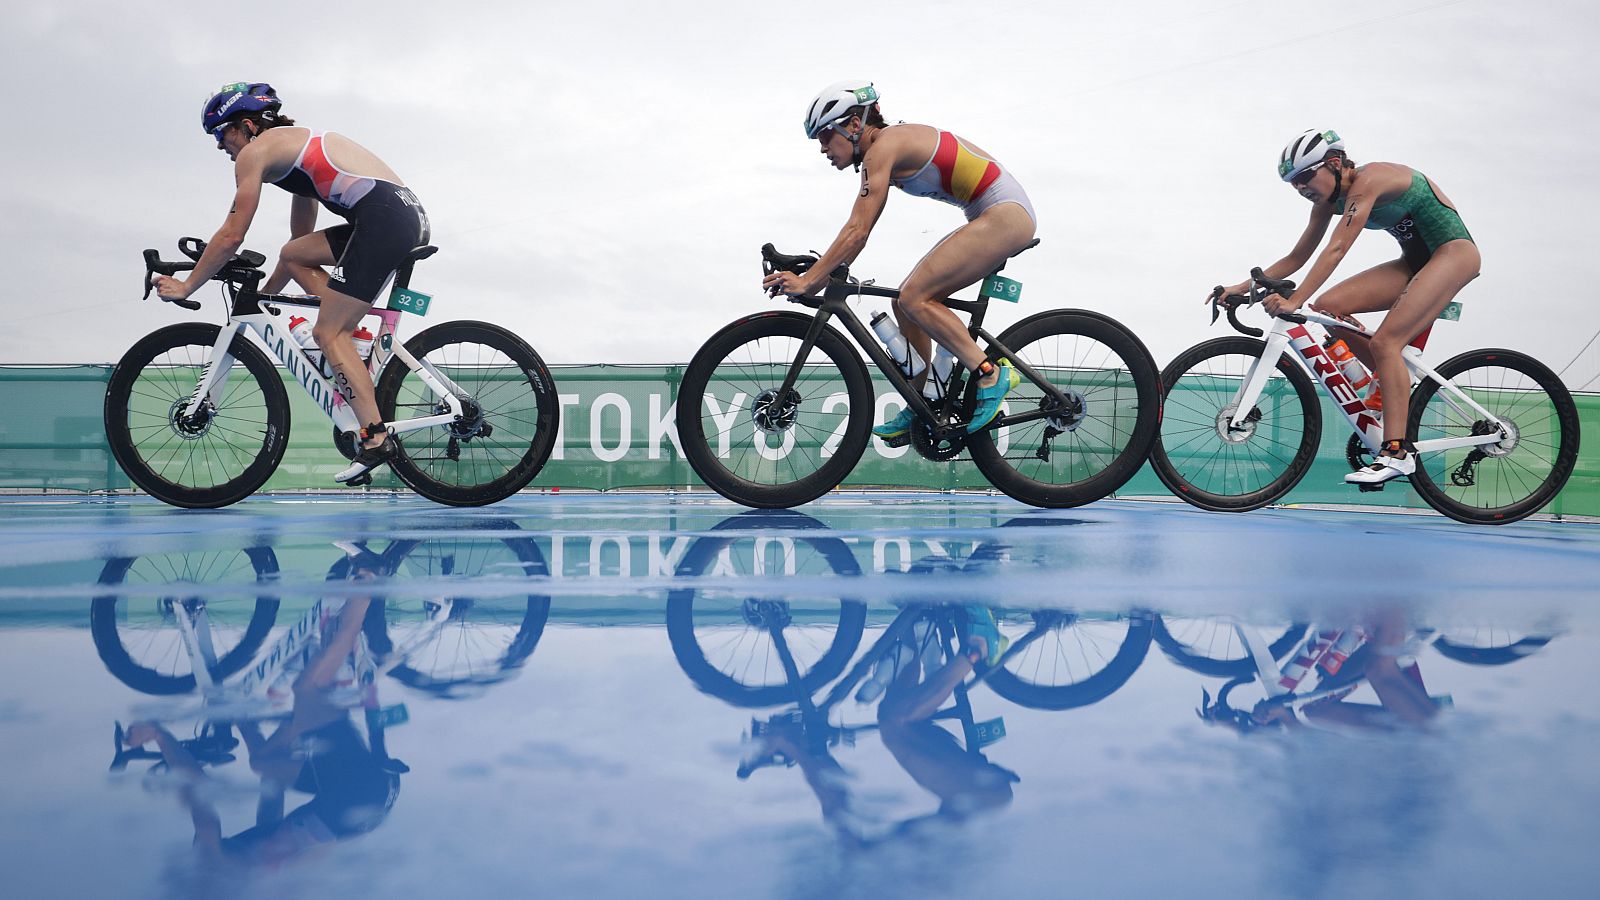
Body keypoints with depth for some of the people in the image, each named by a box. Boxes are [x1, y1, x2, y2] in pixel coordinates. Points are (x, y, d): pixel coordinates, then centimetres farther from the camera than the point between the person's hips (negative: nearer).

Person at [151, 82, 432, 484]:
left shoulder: (255, 151, 6)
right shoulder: (300, 144, 32)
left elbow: (231, 236, 4)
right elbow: (300, 236, 37)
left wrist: (186, 286, 16)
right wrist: (263, 295, 42)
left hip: (384, 217, -9)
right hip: (410, 213, 9)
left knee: (328, 332, -4)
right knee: (294, 255, 19)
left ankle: (376, 438, -11)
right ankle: (354, 359, 10)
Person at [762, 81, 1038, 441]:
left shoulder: (883, 145, -15)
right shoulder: (891, 147, 15)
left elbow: (857, 232, -20)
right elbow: (856, 228, 16)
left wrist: (809, 280, -17)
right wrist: (815, 276, 10)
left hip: (1006, 214, -10)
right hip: (994, 218, 10)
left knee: (914, 298, -16)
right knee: (907, 302, 6)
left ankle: (992, 376, -11)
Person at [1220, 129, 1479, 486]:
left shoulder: (1367, 181, -22)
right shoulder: (1329, 200, 3)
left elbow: (1336, 250, -32)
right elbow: (1297, 257, 6)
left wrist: (1295, 301, -40)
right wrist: (1245, 286, -4)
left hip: (1454, 250, -8)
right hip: (1415, 261, 8)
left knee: (1385, 340, -24)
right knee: (1328, 306, -11)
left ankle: (1396, 451, -25)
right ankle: (1397, 380, 3)